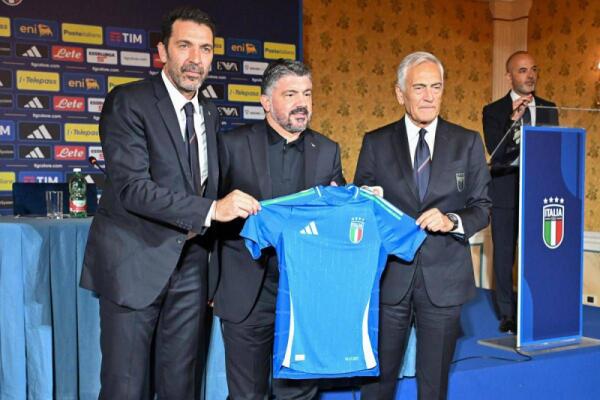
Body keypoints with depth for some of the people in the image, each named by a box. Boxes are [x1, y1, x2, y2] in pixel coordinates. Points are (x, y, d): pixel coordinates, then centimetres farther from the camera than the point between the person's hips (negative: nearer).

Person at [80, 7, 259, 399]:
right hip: (135, 262, -5)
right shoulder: (128, 102, -9)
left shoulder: (211, 115, 11)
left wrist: (214, 264, 14)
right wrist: (212, 209, -23)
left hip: (191, 264, 6)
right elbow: (131, 187, -20)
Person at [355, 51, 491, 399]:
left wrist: (452, 221, -16)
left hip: (444, 279, 0)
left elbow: (482, 208, 3)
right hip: (388, 278, 0)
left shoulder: (468, 142, 4)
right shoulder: (376, 143, 3)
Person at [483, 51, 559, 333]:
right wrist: (513, 120, -23)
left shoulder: (548, 109, 11)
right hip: (506, 194, -2)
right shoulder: (494, 111, 0)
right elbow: (496, 152, -12)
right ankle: (507, 315, 14)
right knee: (504, 256, 3)